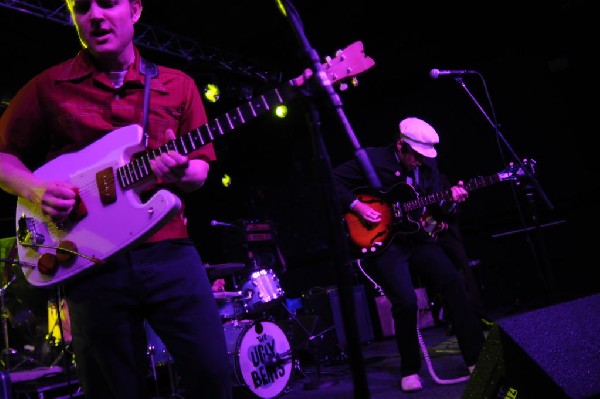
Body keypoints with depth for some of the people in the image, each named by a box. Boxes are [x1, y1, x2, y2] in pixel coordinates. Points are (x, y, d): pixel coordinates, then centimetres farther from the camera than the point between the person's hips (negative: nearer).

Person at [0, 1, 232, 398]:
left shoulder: (177, 85, 9)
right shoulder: (48, 87, 6)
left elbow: (201, 168, 12)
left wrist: (181, 172, -12)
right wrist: (35, 189, -8)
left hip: (167, 249, 1)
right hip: (90, 260, 0)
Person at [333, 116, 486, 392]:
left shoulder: (427, 165, 5)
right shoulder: (372, 160, -10)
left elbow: (435, 209, 9)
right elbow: (332, 180, -9)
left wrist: (450, 201, -13)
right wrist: (357, 206, -18)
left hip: (417, 238, 5)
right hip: (383, 241, -5)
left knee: (454, 283, -11)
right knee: (406, 301, -21)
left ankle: (476, 356, 4)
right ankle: (409, 370, 3)